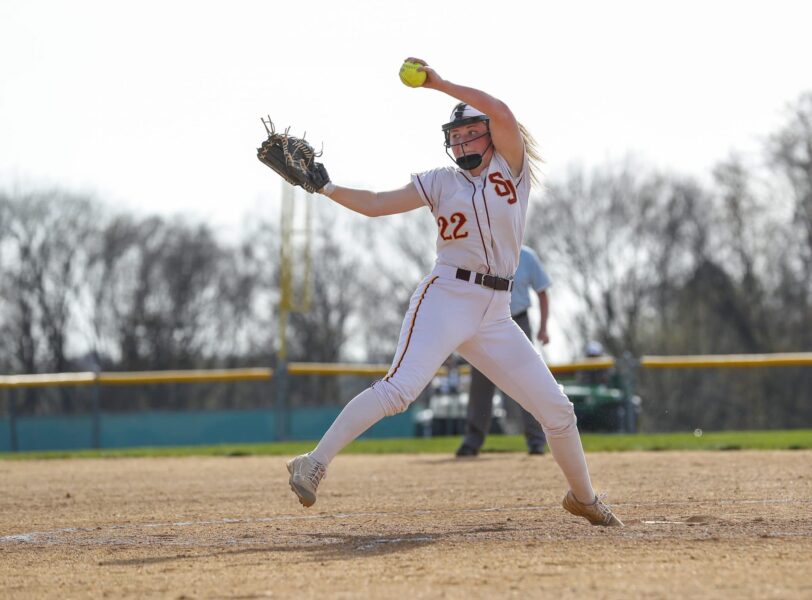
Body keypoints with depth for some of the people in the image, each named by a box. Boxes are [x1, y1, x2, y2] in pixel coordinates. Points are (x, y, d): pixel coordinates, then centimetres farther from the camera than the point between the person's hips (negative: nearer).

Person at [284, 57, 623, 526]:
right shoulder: (440, 183, 9)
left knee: (556, 408, 3)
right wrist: (323, 186, -9)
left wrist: (440, 83, -10)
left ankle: (584, 497, 24)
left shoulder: (512, 167, 9)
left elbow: (501, 113, -9)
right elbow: (375, 204, 3)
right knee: (399, 389, -24)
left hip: (495, 316, 2)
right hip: (446, 299, -2)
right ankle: (315, 463, -27)